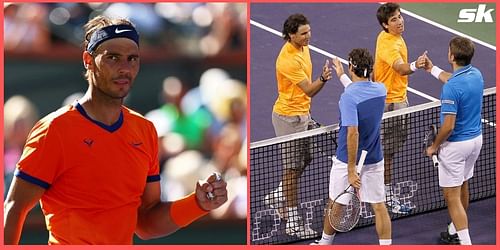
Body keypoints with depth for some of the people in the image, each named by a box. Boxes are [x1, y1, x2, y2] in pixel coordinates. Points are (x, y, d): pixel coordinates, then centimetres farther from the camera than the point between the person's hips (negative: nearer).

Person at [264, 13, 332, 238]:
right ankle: (292, 221, 2)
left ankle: (277, 196, 37)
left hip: (302, 114, 9)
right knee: (292, 167, -4)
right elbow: (309, 90, -28)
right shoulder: (288, 60, -27)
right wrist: (323, 79, -45)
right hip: (289, 117, -9)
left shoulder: (303, 48, 3)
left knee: (304, 161, 18)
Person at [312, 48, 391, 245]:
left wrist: (351, 170, -27)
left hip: (347, 160, -4)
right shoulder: (380, 90, -4)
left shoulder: (348, 97, -25)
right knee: (379, 206, 7)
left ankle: (325, 243, 34)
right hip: (374, 160, 5)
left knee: (335, 204, 16)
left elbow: (353, 133, -30)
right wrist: (342, 76, 33)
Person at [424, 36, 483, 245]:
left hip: (455, 144, -9)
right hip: (476, 139, 9)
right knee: (462, 186, 25)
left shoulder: (451, 88, -28)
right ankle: (456, 230, 42)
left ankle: (466, 243, -5)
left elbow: (448, 126, -26)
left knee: (452, 196, -2)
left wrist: (434, 146, -10)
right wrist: (432, 69, 36)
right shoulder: (476, 75, -1)